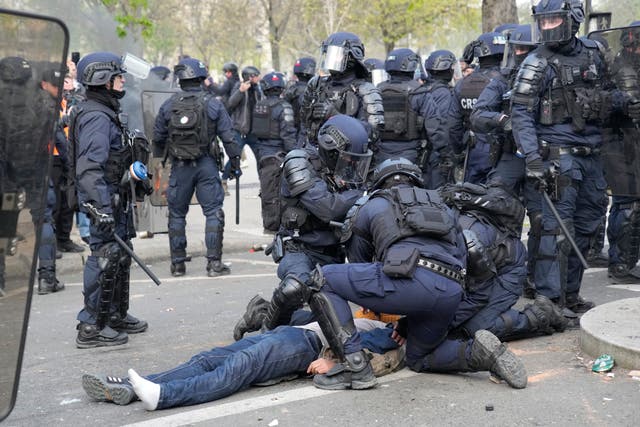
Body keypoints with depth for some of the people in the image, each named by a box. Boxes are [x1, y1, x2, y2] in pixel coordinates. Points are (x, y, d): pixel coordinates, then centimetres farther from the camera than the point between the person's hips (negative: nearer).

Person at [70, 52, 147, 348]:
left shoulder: (104, 112, 16)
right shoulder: (96, 117, -18)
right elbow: (90, 167, -26)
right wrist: (102, 209, -31)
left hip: (113, 196, 11)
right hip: (104, 198, -11)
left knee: (120, 255, 18)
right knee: (105, 259, -7)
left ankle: (117, 315, 31)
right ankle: (91, 328, 0)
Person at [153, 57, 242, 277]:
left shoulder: (168, 106, 1)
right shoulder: (213, 104, -3)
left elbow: (157, 138, 8)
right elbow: (228, 137, -5)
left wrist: (161, 160, 25)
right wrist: (235, 163, 4)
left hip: (179, 166, 2)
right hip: (207, 165, -2)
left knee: (177, 214, 12)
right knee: (213, 212, 2)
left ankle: (178, 263, 16)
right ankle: (214, 262, -2)